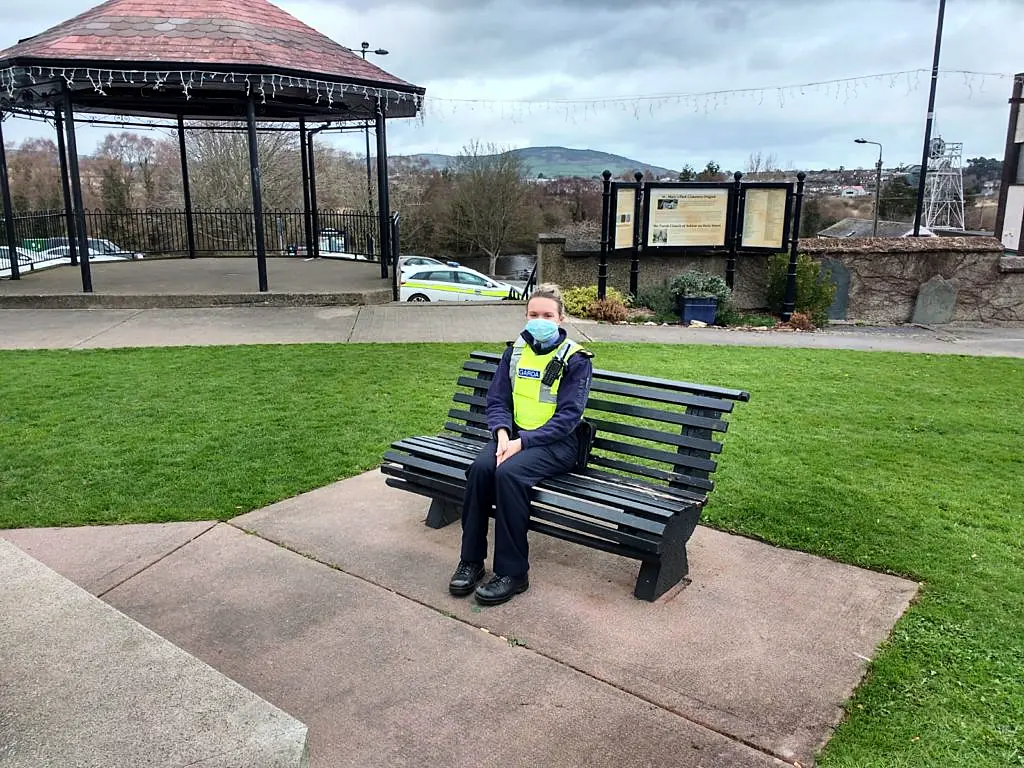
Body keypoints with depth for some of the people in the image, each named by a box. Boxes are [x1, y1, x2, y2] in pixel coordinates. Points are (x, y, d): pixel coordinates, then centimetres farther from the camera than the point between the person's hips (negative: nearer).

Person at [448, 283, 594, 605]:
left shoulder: (576, 359, -5)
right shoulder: (515, 351, 10)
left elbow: (567, 417, -12)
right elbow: (497, 400, 7)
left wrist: (523, 442, -22)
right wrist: (502, 433, -15)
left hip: (556, 443, -4)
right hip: (514, 434, 4)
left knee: (509, 472, -32)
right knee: (480, 467, -27)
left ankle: (512, 572, -21)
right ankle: (471, 560, -14)